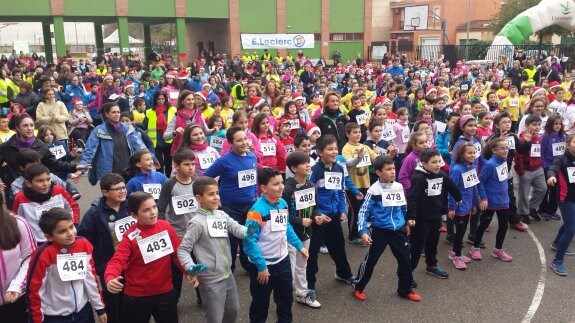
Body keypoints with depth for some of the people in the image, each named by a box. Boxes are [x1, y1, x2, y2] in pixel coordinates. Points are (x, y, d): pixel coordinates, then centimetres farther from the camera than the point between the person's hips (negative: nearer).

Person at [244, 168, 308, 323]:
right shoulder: (257, 210, -26)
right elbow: (249, 241, -25)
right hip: (263, 265, -7)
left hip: (282, 261, 7)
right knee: (261, 302, 11)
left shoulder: (283, 203, -2)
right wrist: (261, 266, -23)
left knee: (286, 296, 22)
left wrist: (299, 246, 13)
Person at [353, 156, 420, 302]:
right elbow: (363, 212, -13)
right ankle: (359, 288, 22)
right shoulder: (374, 191, -16)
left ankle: (405, 289, 30)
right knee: (370, 260, 3)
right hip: (380, 231, -5)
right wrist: (363, 231, -20)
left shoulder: (399, 187, 1)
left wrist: (408, 219, 16)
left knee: (405, 260, 11)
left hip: (398, 230, 5)